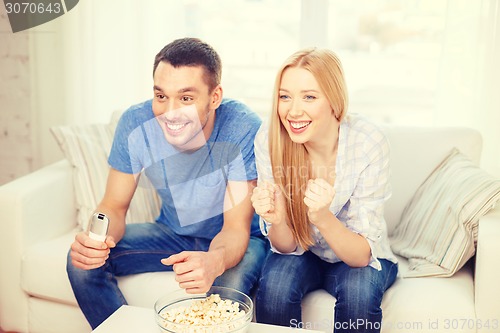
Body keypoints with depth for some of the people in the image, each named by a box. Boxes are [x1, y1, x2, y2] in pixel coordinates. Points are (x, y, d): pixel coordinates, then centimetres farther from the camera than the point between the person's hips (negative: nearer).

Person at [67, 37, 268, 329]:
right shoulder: (136, 123, -18)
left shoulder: (243, 129, -29)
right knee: (84, 261, -13)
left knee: (229, 284, -35)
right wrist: (97, 238, -34)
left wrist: (214, 261, -49)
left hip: (236, 240, -3)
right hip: (173, 233, 4)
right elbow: (114, 206, -10)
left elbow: (236, 227, -25)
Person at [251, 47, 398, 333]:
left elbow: (361, 255, -24)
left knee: (359, 290, -32)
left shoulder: (369, 143, -26)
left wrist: (322, 217, -43)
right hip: (303, 253, 1)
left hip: (359, 257, -1)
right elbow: (287, 246, -14)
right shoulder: (268, 139, -21)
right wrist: (276, 221, -37)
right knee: (275, 285, -29)